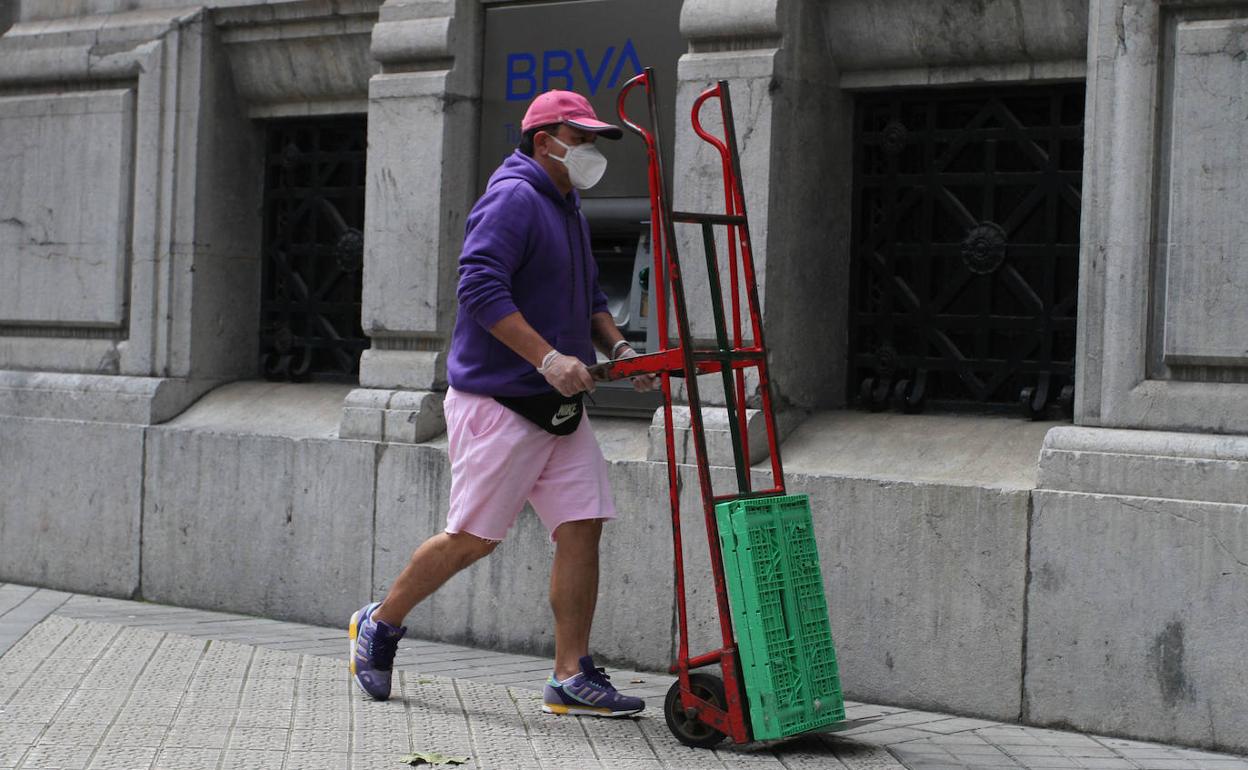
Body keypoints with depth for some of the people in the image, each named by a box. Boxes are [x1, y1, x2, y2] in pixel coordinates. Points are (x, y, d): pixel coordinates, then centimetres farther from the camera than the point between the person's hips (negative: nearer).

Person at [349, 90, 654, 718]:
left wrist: (617, 347, 9)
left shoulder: (568, 210, 19)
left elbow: (589, 297, 28)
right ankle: (380, 625, 18)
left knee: (582, 527, 0)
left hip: (559, 407, 9)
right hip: (498, 401, -9)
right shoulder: (513, 199, -12)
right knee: (474, 537, -3)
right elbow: (480, 287, -23)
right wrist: (548, 358, -26)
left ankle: (572, 677, 3)